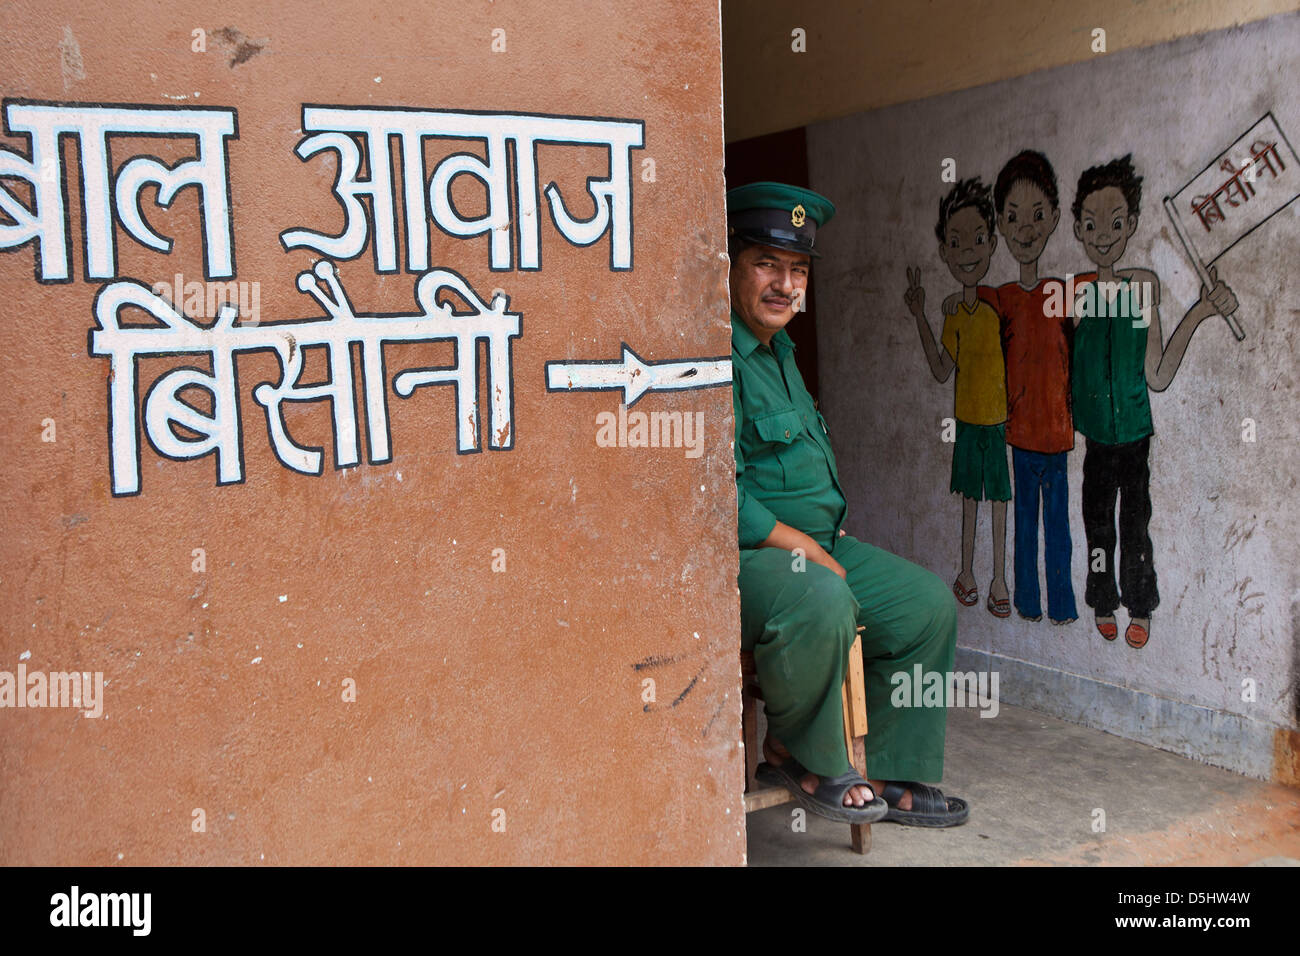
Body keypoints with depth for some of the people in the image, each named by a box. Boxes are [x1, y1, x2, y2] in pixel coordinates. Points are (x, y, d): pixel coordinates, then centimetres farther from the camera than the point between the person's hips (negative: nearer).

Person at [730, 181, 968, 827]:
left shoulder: (779, 351, 18)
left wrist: (827, 544, 12)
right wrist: (809, 553, -18)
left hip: (816, 543, 10)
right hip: (737, 556, -10)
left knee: (929, 604, 4)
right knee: (819, 601, -37)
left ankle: (887, 775, 13)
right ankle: (799, 756, -10)